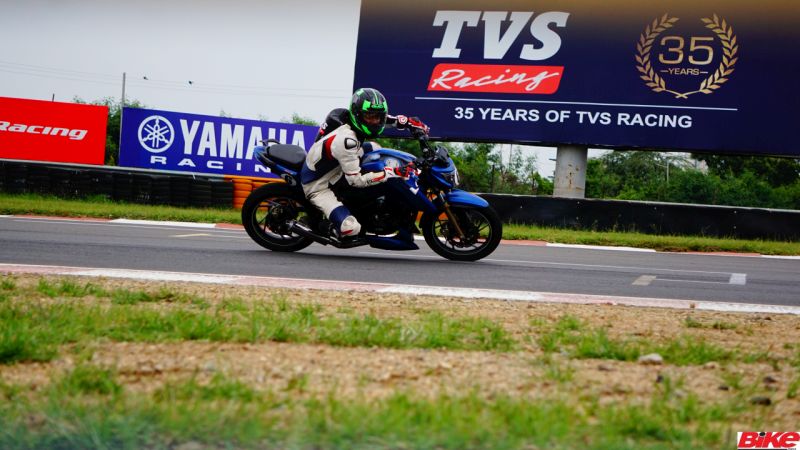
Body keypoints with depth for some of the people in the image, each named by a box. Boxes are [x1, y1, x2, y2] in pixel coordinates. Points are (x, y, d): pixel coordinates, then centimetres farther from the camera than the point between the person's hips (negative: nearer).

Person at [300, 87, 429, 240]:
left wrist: (409, 122, 1)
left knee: (374, 148, 18)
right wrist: (392, 173, -31)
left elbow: (383, 118, 13)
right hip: (318, 185, -10)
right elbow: (355, 180, -29)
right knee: (350, 228, -27)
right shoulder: (346, 139, -36)